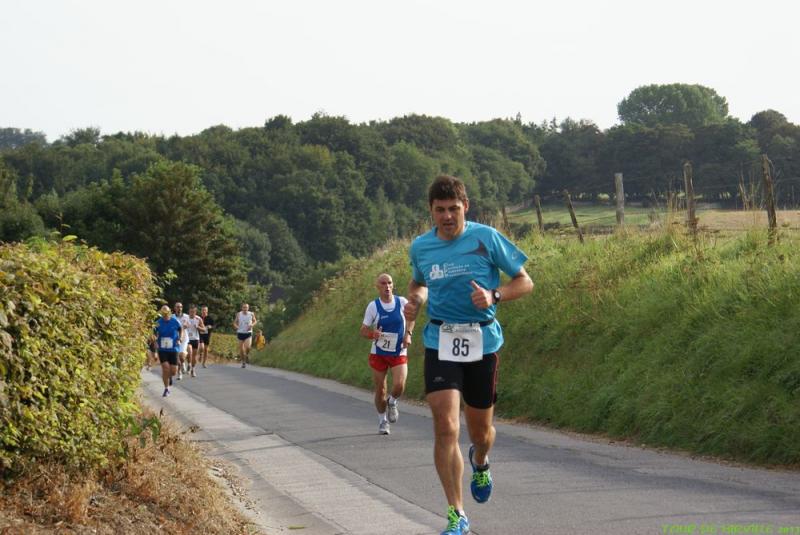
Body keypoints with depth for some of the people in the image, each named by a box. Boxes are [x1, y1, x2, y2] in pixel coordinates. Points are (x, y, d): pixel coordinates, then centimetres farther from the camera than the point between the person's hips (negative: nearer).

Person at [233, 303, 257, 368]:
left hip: (248, 333, -1)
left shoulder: (251, 314, -2)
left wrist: (252, 325, -8)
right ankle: (243, 362, 19)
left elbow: (254, 321, 13)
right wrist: (236, 326, -14)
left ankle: (247, 354, 13)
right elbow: (235, 322, 8)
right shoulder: (238, 314, -2)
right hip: (240, 333, 1)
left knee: (247, 347, -21)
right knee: (241, 349, 2)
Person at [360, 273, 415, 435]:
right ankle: (383, 421, 26)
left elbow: (410, 318, 15)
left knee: (399, 385, -19)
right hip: (379, 353, 0)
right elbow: (363, 330, -5)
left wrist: (408, 334, -2)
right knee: (380, 390, 4)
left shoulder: (402, 302, -5)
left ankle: (392, 402, 16)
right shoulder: (373, 306, -9)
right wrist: (372, 334, -27)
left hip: (399, 353, 0)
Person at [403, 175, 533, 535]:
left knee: (480, 430, 11)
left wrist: (494, 296, -18)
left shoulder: (486, 238, -6)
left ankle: (480, 463, 51)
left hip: (482, 341, -1)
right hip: (440, 343, 1)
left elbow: (524, 282, 0)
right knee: (446, 428, -14)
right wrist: (414, 301, 1)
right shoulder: (420, 247, 2)